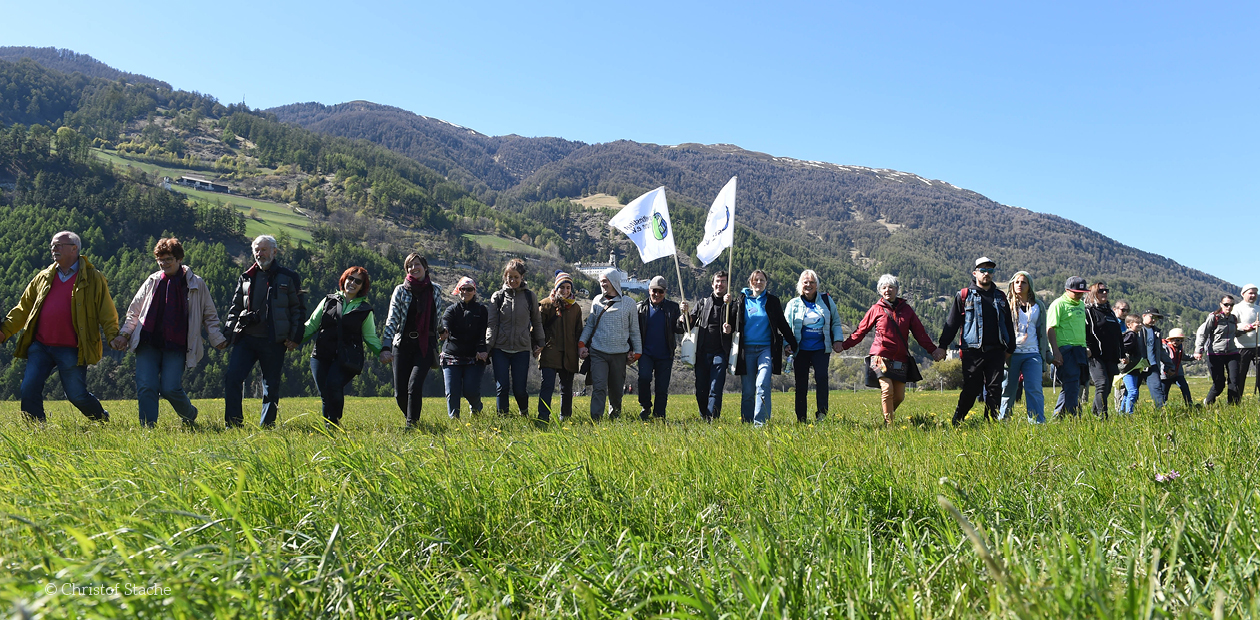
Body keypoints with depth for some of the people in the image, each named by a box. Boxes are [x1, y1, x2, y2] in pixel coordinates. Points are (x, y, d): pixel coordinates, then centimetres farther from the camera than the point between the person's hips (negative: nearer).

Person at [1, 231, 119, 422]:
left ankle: (104, 422, 23)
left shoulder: (93, 279, 0)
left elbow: (107, 313, -2)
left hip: (71, 350, -5)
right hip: (39, 346, 5)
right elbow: (23, 308, 17)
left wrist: (113, 337, -13)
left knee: (77, 395, -2)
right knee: (29, 390, -1)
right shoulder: (43, 277, 14)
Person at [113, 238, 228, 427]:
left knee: (170, 388, -11)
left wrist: (217, 339, 4)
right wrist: (124, 333, 7)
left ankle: (190, 416, 19)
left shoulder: (196, 284, 5)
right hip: (148, 344, 3)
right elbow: (134, 311, 19)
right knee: (145, 387, -7)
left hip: (176, 346, -3)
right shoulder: (152, 281, 12)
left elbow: (209, 315, 13)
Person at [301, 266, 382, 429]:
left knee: (334, 384, -25)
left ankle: (334, 422, -6)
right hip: (321, 356, 2)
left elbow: (370, 337, 12)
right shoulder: (328, 301, 14)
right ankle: (327, 427, 13)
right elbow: (311, 325, 15)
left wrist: (381, 352, -5)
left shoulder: (365, 310, 11)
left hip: (347, 359, -2)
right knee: (324, 393, -3)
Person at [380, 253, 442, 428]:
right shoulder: (400, 290, 1)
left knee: (414, 385, -19)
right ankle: (409, 417, 29)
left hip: (426, 345, 0)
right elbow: (391, 320, -8)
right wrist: (385, 347, -20)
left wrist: (441, 330, 42)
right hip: (403, 344, 0)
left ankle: (412, 424, -9)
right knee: (400, 392, 1)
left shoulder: (435, 290, 6)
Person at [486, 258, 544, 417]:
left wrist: (539, 343, 11)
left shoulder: (530, 296, 5)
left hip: (522, 349, 0)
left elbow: (536, 322, 15)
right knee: (502, 387, -5)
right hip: (500, 349, 0)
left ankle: (525, 414, 27)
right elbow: (492, 323, 3)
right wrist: (488, 347, -3)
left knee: (519, 389, -1)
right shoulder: (498, 296, 4)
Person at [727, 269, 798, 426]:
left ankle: (760, 422, -17)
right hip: (747, 349, 1)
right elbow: (734, 322, 16)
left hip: (766, 348, -1)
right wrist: (727, 328, -5)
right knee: (748, 389, 2)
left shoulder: (772, 301, 9)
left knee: (763, 385, -17)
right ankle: (747, 423, 10)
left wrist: (791, 343, 8)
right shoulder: (741, 300, 10)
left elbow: (783, 324, 12)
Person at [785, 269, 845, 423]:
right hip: (801, 350, 0)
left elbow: (836, 322, 14)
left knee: (822, 378, -19)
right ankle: (801, 419, 9)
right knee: (801, 385, 2)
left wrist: (838, 340, 1)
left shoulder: (826, 300, 8)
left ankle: (822, 414, -12)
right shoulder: (793, 304, 7)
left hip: (821, 349, 0)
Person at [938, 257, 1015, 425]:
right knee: (970, 390, -3)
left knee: (994, 389, 2)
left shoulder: (1000, 298, 16)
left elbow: (1008, 325, 22)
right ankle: (957, 422, 12)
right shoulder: (964, 296, 6)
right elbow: (951, 323, 5)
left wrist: (1010, 348, 19)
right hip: (972, 352, -3)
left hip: (996, 352, 3)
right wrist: (941, 346, 1)